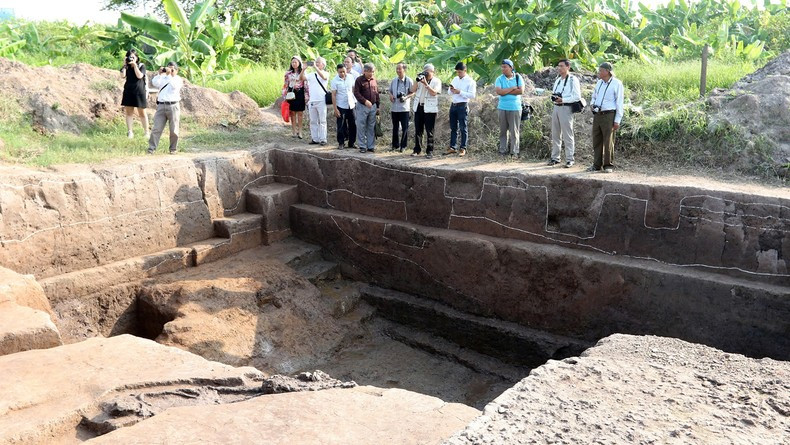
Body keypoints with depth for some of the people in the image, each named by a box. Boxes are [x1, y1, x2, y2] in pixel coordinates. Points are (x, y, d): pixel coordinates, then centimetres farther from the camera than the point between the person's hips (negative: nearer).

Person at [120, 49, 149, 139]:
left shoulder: (141, 66, -1)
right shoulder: (127, 67, 7)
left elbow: (139, 76, -17)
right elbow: (123, 75, -8)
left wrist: (134, 65, -15)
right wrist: (125, 65, -9)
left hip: (139, 92, -3)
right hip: (128, 91, 3)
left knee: (142, 113, 3)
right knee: (129, 112, 2)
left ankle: (147, 132, 10)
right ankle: (129, 132, 5)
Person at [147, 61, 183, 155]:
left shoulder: (178, 79, 6)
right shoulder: (163, 78, 14)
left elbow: (174, 86, -15)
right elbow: (154, 83, -3)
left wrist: (169, 75, -17)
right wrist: (160, 74, -11)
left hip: (173, 106, -2)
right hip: (161, 106, 2)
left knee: (174, 130, 2)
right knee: (156, 128, -2)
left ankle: (173, 148, 17)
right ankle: (151, 148, 1)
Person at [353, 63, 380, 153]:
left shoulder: (374, 80, 10)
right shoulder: (359, 80, -6)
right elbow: (356, 93, -12)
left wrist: (377, 106, 14)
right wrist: (365, 101, -23)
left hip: (373, 106, 5)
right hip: (362, 106, -5)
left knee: (371, 127, 8)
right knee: (361, 127, -1)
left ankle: (371, 146, 14)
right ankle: (362, 146, 6)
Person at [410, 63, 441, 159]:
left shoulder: (437, 81, 0)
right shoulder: (421, 79, 13)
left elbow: (434, 92, -15)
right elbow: (413, 90, 4)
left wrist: (426, 84, -20)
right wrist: (417, 81, -9)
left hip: (430, 109, -5)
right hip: (418, 107, 5)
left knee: (429, 131, -2)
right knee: (418, 130, 8)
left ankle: (429, 151, 2)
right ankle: (417, 150, 15)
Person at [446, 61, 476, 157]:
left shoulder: (470, 81, -6)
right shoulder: (455, 79, 13)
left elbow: (472, 95, -15)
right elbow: (450, 93, 18)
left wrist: (460, 92, -19)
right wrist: (452, 90, -5)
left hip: (463, 106, -6)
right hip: (453, 105, 6)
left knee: (463, 128, -1)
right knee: (453, 128, 10)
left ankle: (463, 149, 5)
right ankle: (453, 147, 17)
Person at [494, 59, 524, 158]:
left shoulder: (518, 77, 3)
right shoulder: (499, 79, 4)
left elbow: (521, 90, -9)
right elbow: (498, 91, -11)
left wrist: (506, 92, -8)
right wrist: (512, 88, -9)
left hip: (515, 108, -1)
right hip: (502, 108, 2)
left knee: (514, 130, -1)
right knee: (503, 130, 5)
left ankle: (514, 152, 4)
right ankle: (503, 150, 11)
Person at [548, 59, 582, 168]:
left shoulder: (573, 80, -6)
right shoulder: (558, 79, 18)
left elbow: (577, 97, -13)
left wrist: (563, 100, -19)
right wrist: (553, 97, 3)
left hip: (566, 108, -8)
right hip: (556, 107, 8)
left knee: (567, 135, -4)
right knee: (555, 134, 10)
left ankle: (569, 159, 0)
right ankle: (555, 157, 16)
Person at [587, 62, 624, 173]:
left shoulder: (617, 83, -5)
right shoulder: (599, 82, 13)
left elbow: (619, 103, -7)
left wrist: (617, 120, -12)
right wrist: (592, 104, 4)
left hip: (609, 115, -6)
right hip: (597, 115, 6)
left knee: (608, 141, -3)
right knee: (597, 141, 7)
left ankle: (608, 165, 4)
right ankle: (597, 164, 14)